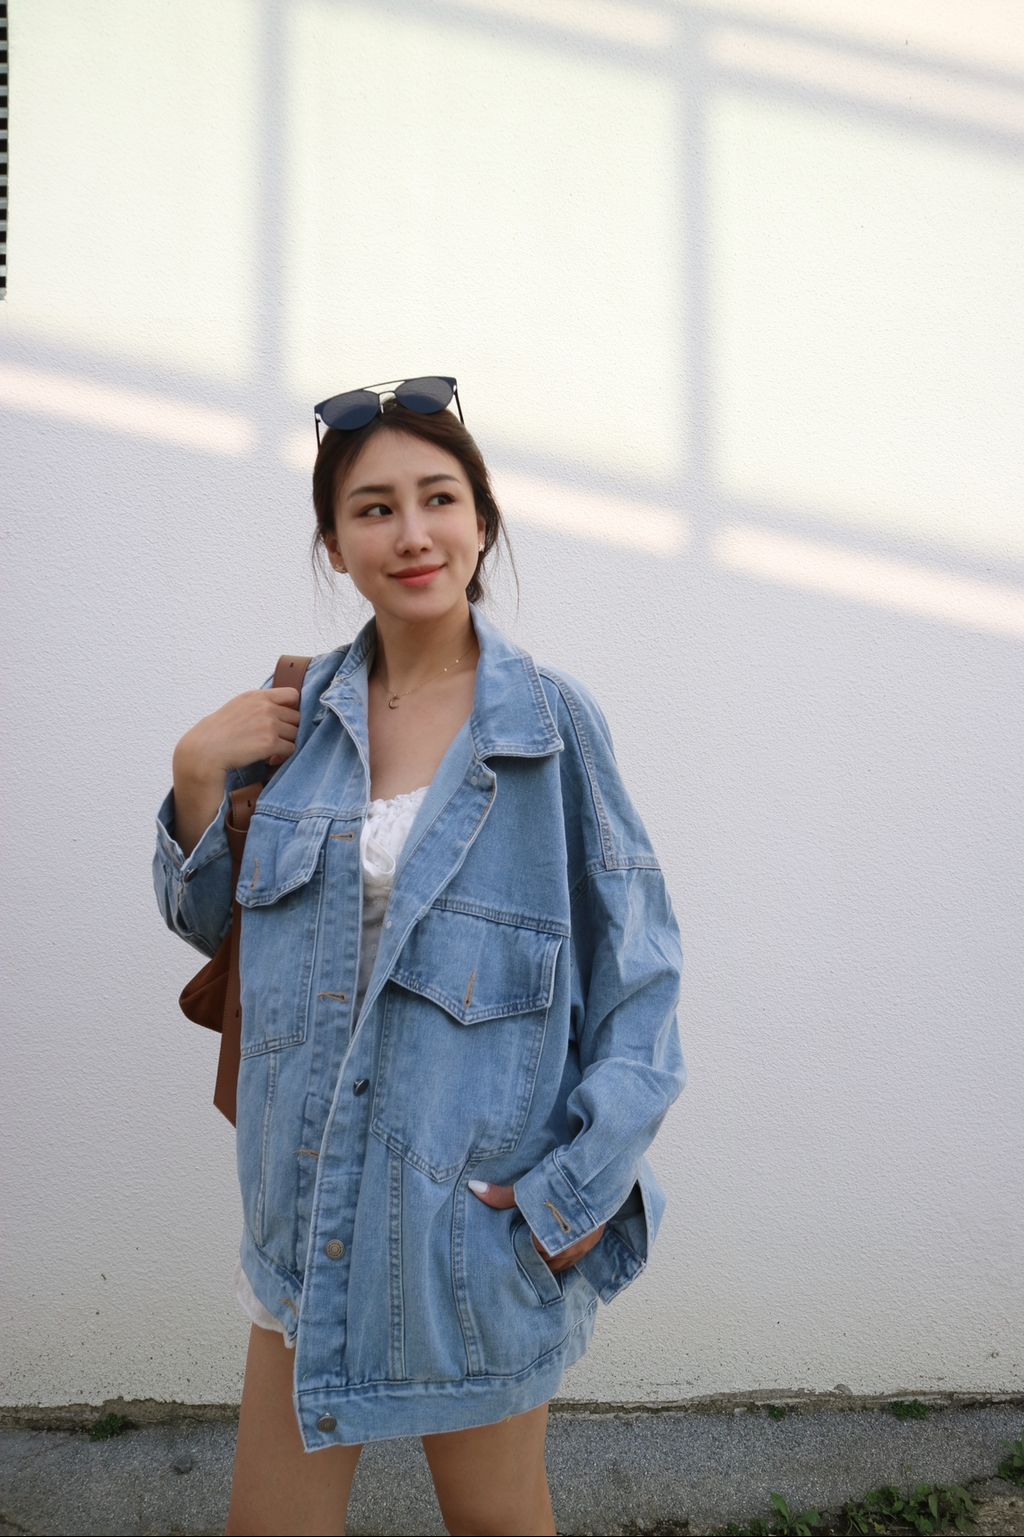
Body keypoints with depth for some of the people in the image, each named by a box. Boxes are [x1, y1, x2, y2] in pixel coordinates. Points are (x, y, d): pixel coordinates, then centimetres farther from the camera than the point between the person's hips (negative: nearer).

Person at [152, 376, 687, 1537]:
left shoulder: (551, 718, -10)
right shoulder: (300, 717, 2)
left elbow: (637, 961, -7)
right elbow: (209, 922, 10)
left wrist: (587, 1183, -11)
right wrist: (196, 776, -7)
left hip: (484, 1205, -3)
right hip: (314, 1206, 3)